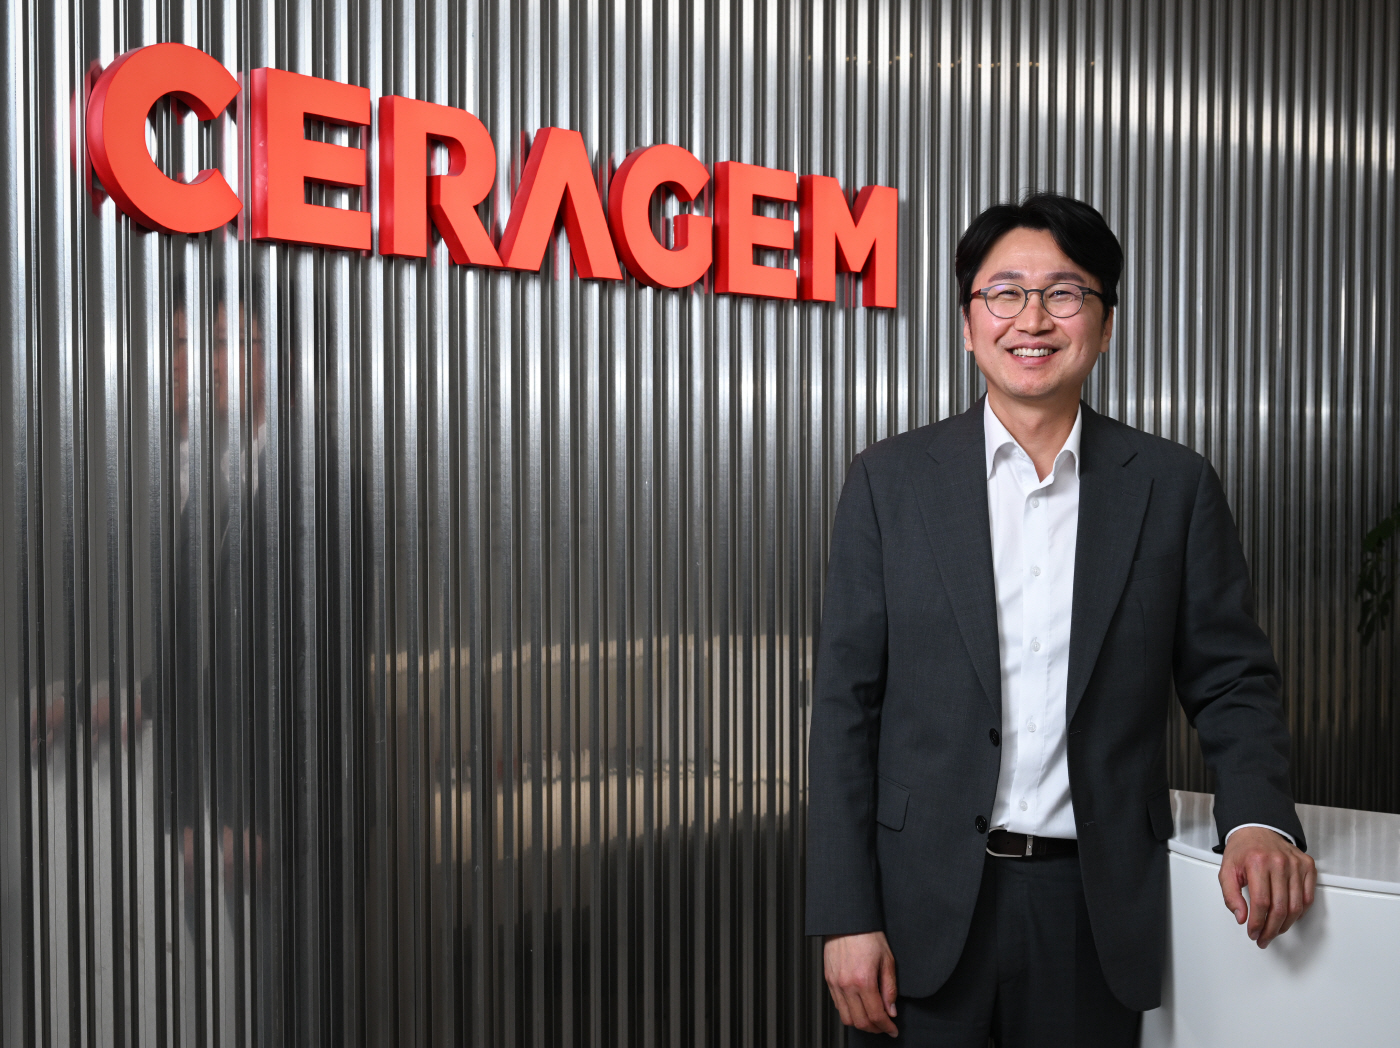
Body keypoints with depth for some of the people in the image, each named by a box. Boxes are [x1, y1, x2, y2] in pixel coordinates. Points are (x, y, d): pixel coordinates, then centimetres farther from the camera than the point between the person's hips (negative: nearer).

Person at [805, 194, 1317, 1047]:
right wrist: (848, 917, -7)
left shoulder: (1175, 486, 2)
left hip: (1098, 912, 1)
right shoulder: (891, 480, 0)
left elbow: (1232, 680, 6)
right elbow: (847, 704, -2)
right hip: (927, 910, 0)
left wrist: (1261, 820, -14)